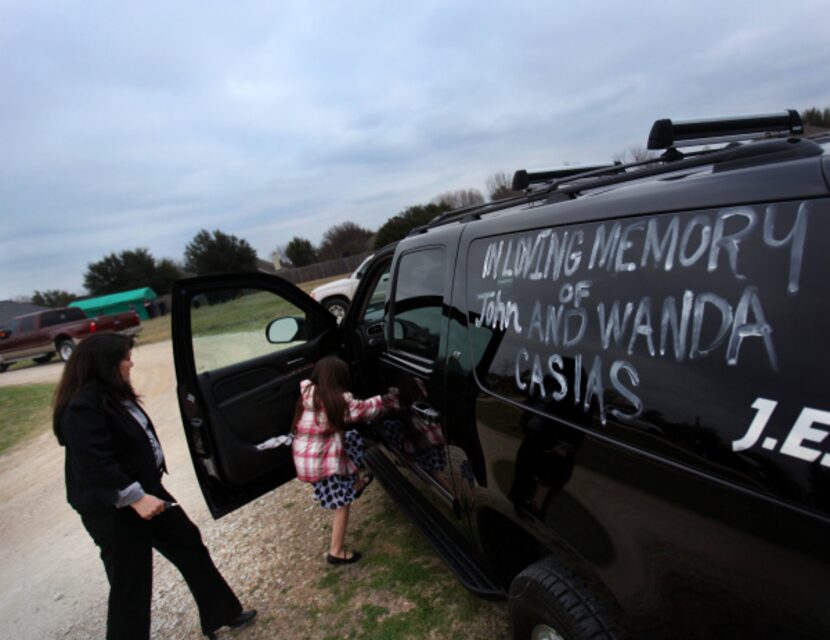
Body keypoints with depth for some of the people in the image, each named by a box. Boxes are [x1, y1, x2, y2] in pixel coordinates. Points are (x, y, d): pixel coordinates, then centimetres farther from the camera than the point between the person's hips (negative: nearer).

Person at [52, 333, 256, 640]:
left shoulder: (113, 395, 9)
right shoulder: (83, 406, -23)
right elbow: (95, 464, -29)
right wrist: (135, 497, -30)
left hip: (146, 491, 10)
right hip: (113, 509, -10)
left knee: (189, 544, 15)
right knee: (130, 584, 4)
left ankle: (221, 613, 29)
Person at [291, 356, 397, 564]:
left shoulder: (307, 392, -3)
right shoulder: (340, 400, -16)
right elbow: (364, 409, -1)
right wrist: (387, 399, 14)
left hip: (304, 457, 7)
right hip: (324, 461, -7)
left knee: (353, 439, 27)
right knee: (342, 504, 10)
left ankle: (356, 483, 44)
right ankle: (336, 552, 20)